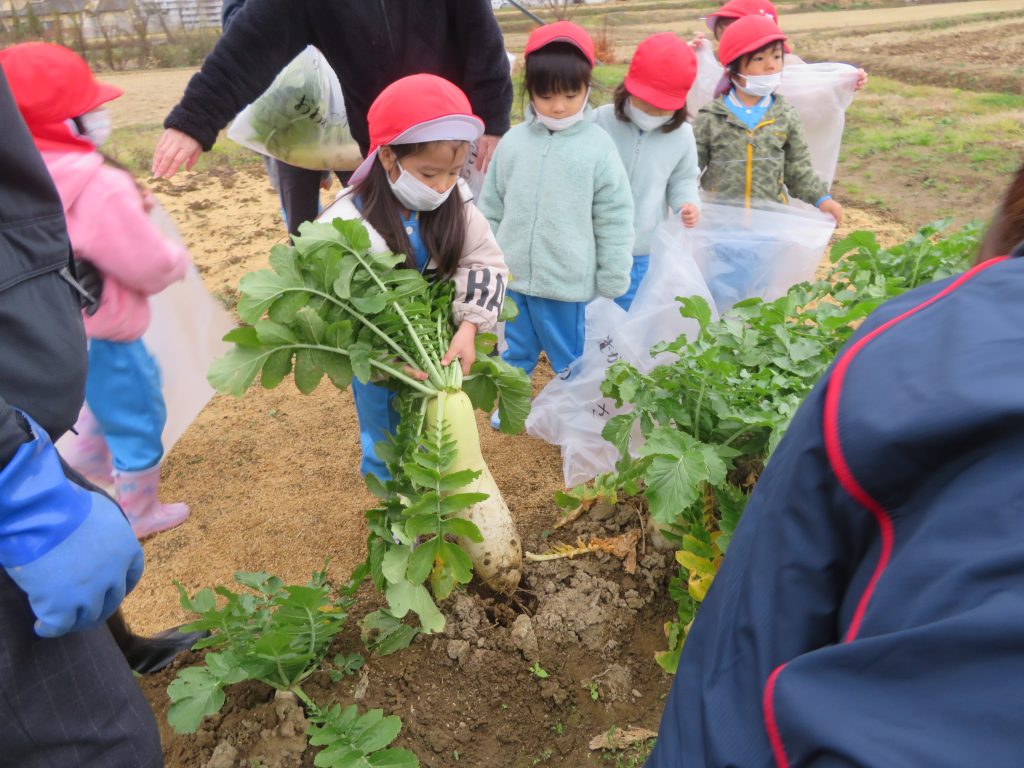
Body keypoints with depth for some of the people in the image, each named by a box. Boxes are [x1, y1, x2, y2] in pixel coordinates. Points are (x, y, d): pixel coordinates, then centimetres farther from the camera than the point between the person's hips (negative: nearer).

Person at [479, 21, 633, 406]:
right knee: (515, 350, 22)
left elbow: (615, 220, -6)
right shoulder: (513, 141, -1)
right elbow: (491, 207, 8)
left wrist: (612, 285, -4)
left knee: (568, 358, 15)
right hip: (511, 276, 3)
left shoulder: (599, 147, -10)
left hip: (567, 281, -3)